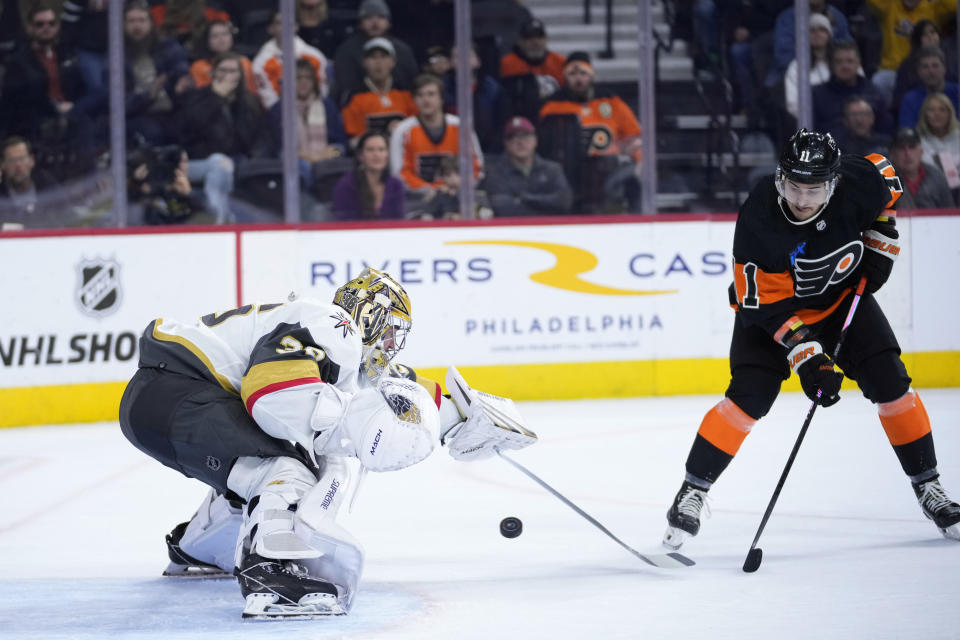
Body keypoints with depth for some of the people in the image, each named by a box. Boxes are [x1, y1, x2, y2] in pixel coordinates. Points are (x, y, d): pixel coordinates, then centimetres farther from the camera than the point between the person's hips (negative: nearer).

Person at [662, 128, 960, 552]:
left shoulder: (858, 183, -27)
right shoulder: (757, 222, -34)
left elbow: (887, 177, 1)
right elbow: (767, 304, -28)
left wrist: (880, 242, -5)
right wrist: (805, 357, -33)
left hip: (844, 296, 3)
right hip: (773, 302, -3)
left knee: (890, 383, -5)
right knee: (749, 397, -17)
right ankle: (692, 493, -5)